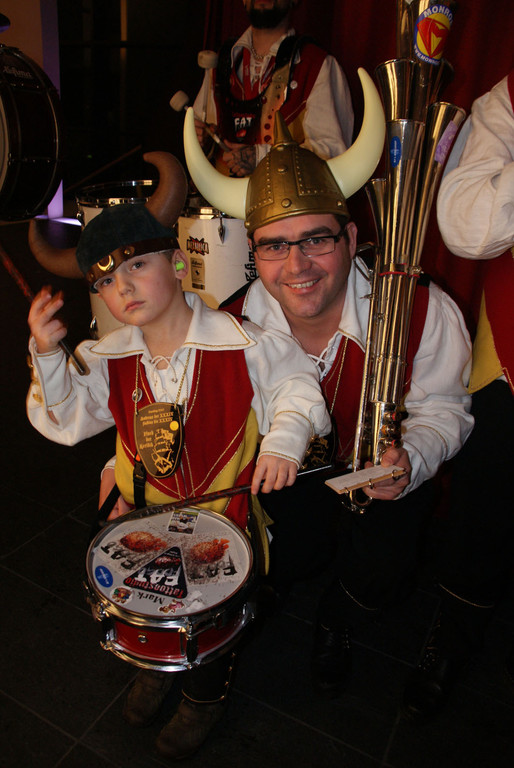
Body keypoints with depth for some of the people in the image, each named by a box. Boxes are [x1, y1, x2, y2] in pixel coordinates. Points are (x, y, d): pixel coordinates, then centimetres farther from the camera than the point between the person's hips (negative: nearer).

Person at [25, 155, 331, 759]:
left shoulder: (240, 341, -17)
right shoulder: (110, 357, -3)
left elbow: (296, 384, -7)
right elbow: (68, 420, -6)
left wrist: (285, 437, -24)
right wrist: (47, 356, -19)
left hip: (228, 502, -3)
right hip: (144, 505, 4)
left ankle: (206, 693, 28)